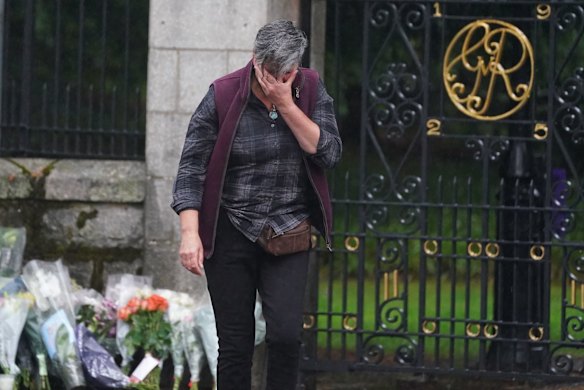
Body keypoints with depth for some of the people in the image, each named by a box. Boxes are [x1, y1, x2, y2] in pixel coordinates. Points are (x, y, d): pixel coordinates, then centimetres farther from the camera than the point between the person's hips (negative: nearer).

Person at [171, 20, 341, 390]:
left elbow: (329, 153, -10)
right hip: (232, 232, -1)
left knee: (286, 334, -13)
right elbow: (192, 167, -8)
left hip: (288, 232, 1)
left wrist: (286, 105, -18)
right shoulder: (223, 96, -8)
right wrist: (190, 233, -18)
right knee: (236, 343, 1)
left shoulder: (311, 89, 0)